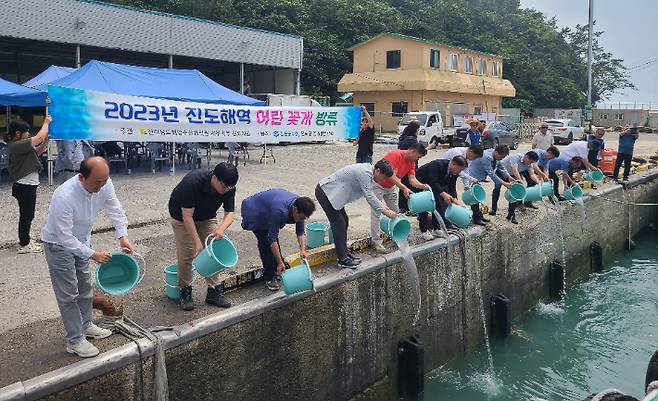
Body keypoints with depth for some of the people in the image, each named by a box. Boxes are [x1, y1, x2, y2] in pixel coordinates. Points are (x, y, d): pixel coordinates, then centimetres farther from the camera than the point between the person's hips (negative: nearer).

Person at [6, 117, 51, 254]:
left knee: (27, 215, 17)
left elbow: (37, 152, 19)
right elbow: (39, 137, -21)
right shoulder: (17, 145, -19)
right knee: (26, 216, -1)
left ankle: (25, 240, 28)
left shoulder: (20, 145, 11)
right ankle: (24, 245, 7)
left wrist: (46, 139, 4)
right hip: (24, 187, -10)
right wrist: (46, 122, -7)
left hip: (28, 186, 10)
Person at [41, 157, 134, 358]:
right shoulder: (64, 197, -39)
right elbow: (65, 237, -33)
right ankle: (74, 340, 9)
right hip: (58, 244, -7)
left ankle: (85, 325, 37)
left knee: (85, 286, 19)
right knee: (68, 294, -2)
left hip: (80, 240, 7)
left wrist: (123, 235, -22)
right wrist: (92, 254, -34)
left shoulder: (104, 184, -21)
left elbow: (115, 209, -9)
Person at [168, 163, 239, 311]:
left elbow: (230, 212, -16)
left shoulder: (228, 188, -23)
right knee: (186, 254, -7)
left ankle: (214, 292, 6)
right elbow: (187, 216, -33)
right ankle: (185, 292, 10)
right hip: (182, 216, -4)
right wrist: (197, 242, -35)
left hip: (207, 217, 4)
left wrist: (221, 229, -37)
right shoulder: (193, 182, -38)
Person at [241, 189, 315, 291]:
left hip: (267, 211, 7)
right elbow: (272, 239, -36)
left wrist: (303, 250, -25)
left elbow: (300, 232, -10)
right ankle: (269, 278, -4)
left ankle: (278, 272, 22)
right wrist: (280, 263, -34)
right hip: (254, 212, -7)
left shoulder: (300, 207, -20)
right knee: (265, 242, -13)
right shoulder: (280, 211, -42)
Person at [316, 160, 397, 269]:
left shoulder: (368, 171, 7)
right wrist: (385, 212, -19)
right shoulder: (364, 173, -23)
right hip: (324, 192, -10)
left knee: (344, 221, 12)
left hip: (331, 192, 10)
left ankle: (344, 253, 22)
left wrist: (383, 206, 8)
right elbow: (369, 197, -24)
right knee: (339, 224, -9)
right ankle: (343, 260, -3)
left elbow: (370, 194, 16)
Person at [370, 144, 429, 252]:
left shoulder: (411, 162, -1)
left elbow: (412, 179, -8)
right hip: (378, 184, -9)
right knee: (376, 212, -10)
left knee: (395, 212, 11)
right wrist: (404, 188, -43)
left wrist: (422, 186, -27)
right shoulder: (396, 155, -28)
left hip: (390, 187, 9)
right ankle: (376, 241, -9)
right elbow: (392, 176, -34)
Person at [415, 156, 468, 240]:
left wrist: (455, 199, -27)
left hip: (435, 186, 8)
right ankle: (424, 231, -3)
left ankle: (436, 229, 12)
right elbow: (433, 183, -41)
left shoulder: (454, 172, -13)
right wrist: (443, 194, -52)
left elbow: (452, 187, -11)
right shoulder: (437, 165, -36)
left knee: (438, 205, 1)